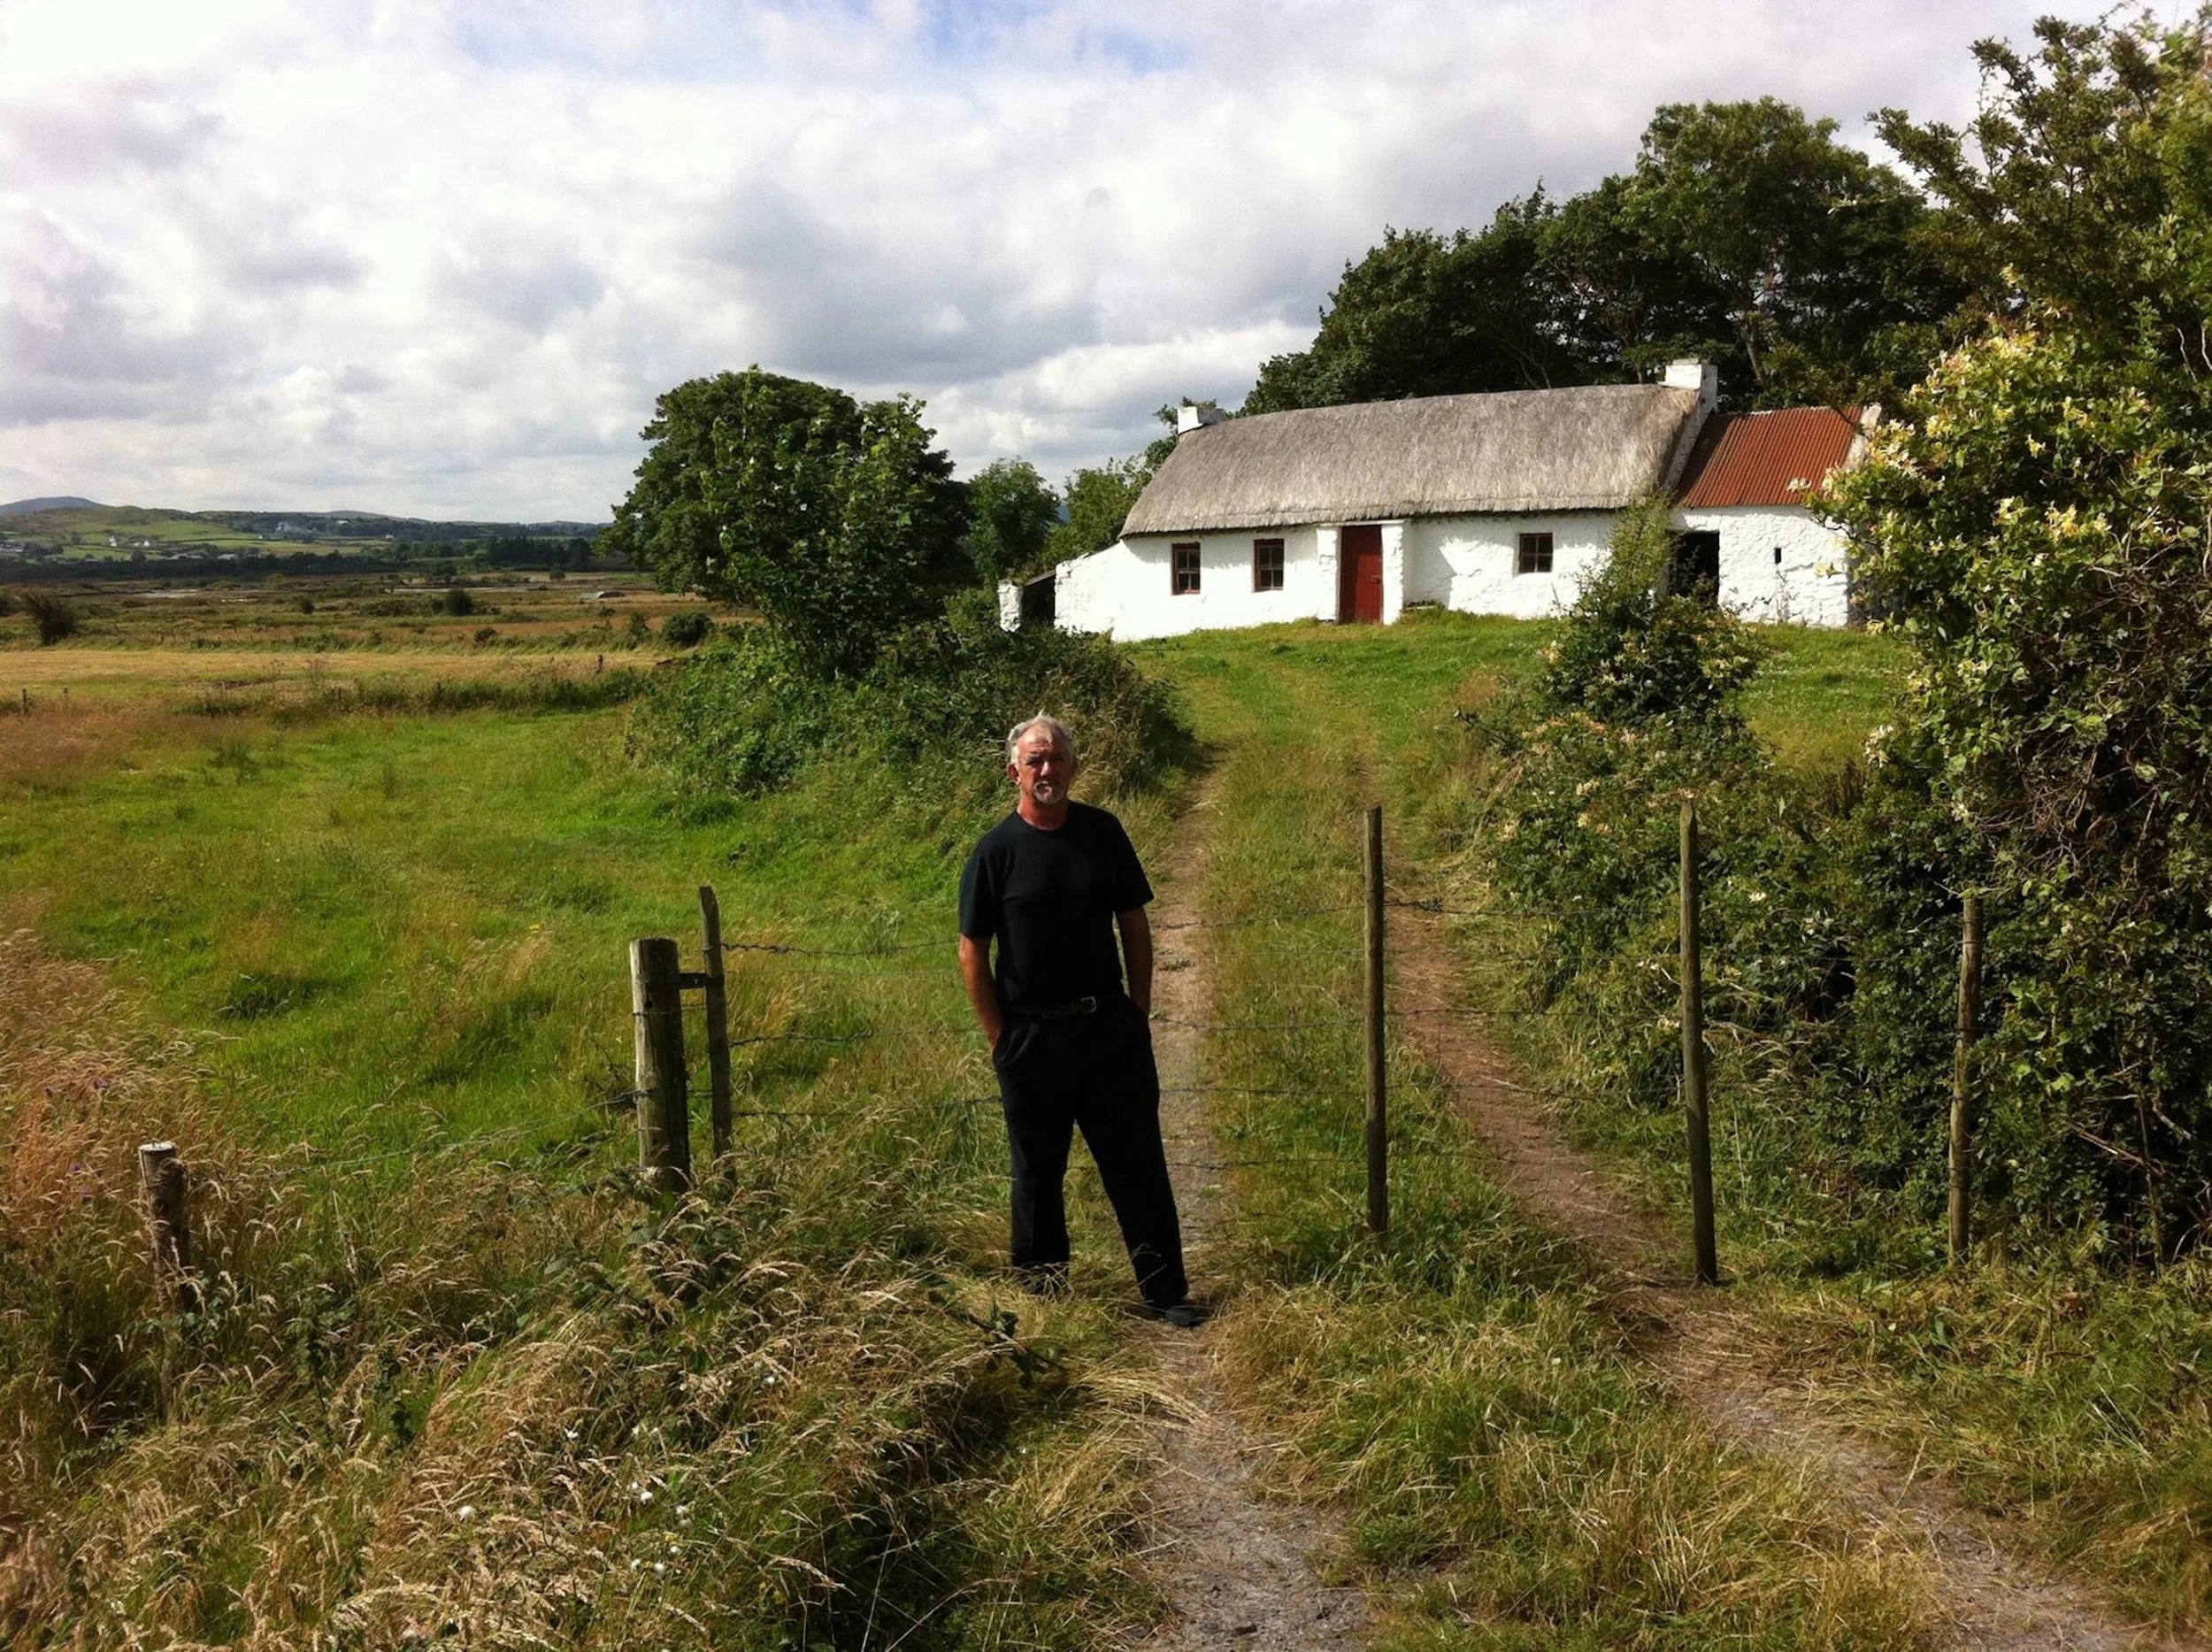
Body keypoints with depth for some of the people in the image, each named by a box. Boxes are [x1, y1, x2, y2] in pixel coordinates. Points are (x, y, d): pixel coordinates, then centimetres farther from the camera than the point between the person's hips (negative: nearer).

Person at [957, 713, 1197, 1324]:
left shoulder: (1103, 832, 4)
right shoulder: (996, 850, -4)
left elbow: (1134, 925, 10)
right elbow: (972, 952, -2)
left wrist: (1139, 1011, 5)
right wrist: (1000, 1037, -5)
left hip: (1110, 1024, 2)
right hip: (1032, 1034, -2)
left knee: (1139, 1163, 5)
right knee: (1038, 1170, 10)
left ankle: (1166, 1290, 14)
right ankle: (1041, 1290, 25)